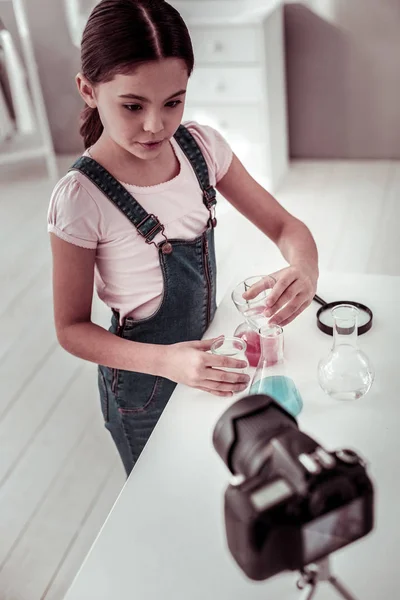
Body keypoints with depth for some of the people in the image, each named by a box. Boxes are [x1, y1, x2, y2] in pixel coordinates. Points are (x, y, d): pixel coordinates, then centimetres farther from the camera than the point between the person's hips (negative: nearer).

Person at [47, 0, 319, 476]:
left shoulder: (202, 147, -13)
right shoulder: (80, 199, -27)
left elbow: (285, 226, -7)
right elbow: (72, 328, -19)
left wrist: (304, 267, -30)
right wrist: (166, 361, -34)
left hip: (206, 355, 5)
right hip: (145, 385, -4)